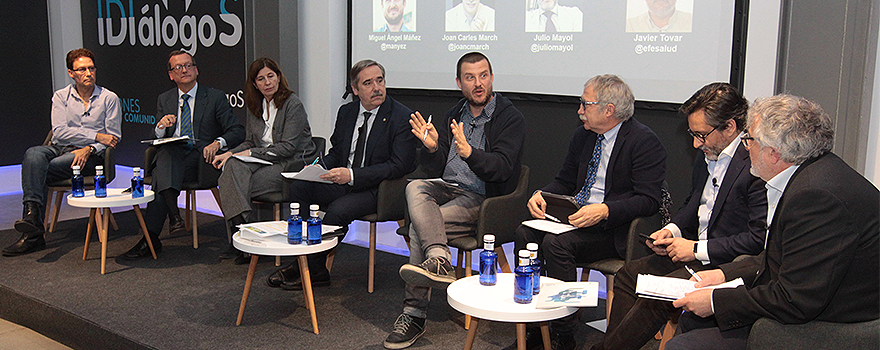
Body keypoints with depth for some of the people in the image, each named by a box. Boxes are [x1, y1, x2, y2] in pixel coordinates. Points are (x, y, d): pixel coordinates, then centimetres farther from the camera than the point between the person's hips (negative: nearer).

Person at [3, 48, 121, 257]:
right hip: (59, 149, 3)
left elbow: (113, 137, 3)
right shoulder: (61, 97, 12)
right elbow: (59, 132, -2)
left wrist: (90, 149, -15)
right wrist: (96, 136, -12)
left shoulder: (109, 98, 7)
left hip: (90, 156, -3)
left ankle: (33, 233, -25)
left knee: (40, 172, -27)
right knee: (33, 155, -31)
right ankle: (32, 214, -39)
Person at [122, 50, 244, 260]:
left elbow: (237, 132, 0)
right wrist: (160, 127, -11)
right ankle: (174, 215, -41)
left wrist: (218, 143, -22)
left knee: (161, 176, -32)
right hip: (172, 158, 3)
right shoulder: (164, 100, 19)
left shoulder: (216, 97, 9)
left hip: (201, 159, -2)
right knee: (165, 155, -34)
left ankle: (151, 237, -31)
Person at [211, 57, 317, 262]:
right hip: (266, 161, 6)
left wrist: (250, 153, -16)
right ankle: (241, 228, -35)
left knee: (232, 183, -26)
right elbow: (250, 143, 18)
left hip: (294, 164, -6)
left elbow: (287, 147, -15)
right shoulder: (256, 107, 14)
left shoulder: (293, 105, -9)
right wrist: (230, 154, -3)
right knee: (233, 167, -27)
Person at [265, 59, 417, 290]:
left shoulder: (402, 117, -12)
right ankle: (304, 258, -10)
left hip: (377, 189, -7)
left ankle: (311, 269, -10)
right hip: (344, 181, 7)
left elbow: (399, 166, -18)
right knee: (298, 188, -11)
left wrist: (352, 175, -26)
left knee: (338, 210, -31)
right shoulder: (346, 112, 10)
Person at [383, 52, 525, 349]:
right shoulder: (453, 116, 16)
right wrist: (432, 147, -13)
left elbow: (501, 168, -17)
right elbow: (434, 170, 10)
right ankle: (439, 261, -44)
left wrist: (469, 153, -35)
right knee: (415, 188, -28)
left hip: (480, 199, -6)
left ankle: (414, 315, -22)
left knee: (418, 227, -26)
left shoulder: (511, 119, -2)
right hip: (445, 189, 6)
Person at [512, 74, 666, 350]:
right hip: (576, 216, 7)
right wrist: (541, 194, -1)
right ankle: (534, 325, -9)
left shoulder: (645, 142, -10)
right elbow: (564, 181, 20)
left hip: (614, 228, -7)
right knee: (525, 234, -17)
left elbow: (648, 201, -16)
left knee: (556, 243, -30)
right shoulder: (583, 136, 14)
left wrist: (605, 211, -30)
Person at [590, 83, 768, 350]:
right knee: (629, 274, -2)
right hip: (695, 250, 9)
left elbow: (759, 239, -22)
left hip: (728, 264, -9)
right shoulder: (707, 153, 9)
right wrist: (672, 230, 4)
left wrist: (698, 248, -18)